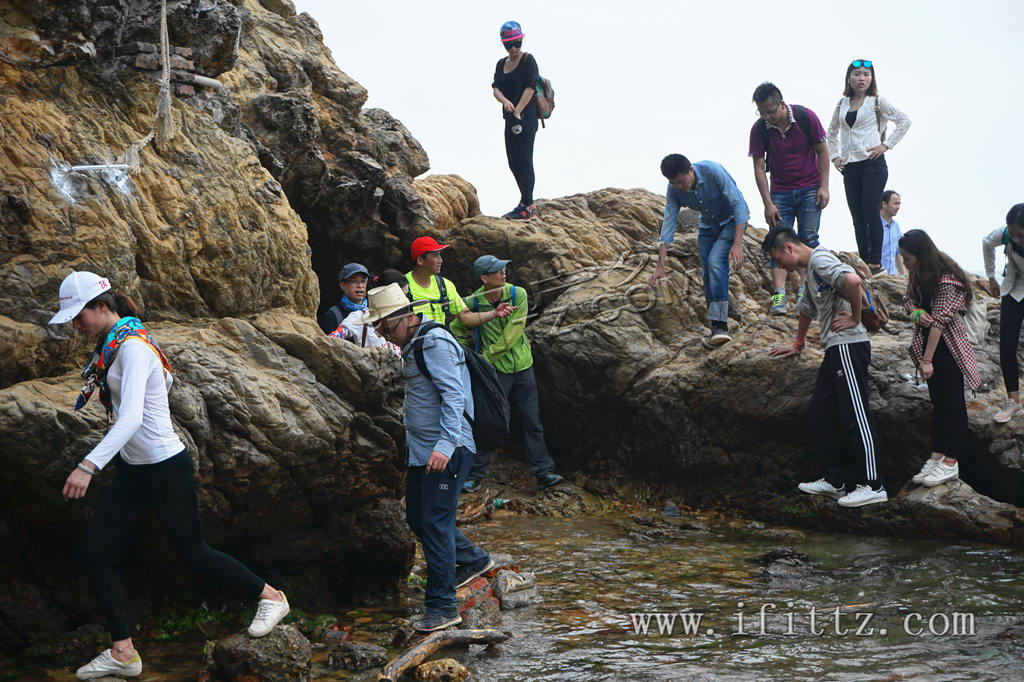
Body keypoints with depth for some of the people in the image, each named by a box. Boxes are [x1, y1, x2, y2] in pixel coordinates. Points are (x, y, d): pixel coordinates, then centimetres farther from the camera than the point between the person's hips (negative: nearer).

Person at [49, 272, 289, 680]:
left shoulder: (132, 347, -22)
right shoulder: (112, 344, 6)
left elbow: (131, 417, -35)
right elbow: (165, 379, 22)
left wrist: (89, 465, -46)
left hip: (165, 467, -9)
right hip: (132, 469, 9)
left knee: (193, 551, 4)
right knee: (91, 551, 3)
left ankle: (271, 597, 25)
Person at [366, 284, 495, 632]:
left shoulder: (435, 343, -16)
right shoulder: (413, 344, 16)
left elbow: (454, 396, -24)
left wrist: (445, 445, -31)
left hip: (446, 451, -10)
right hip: (421, 449, 10)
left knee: (435, 523, -10)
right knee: (417, 517, 16)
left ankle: (443, 606, -4)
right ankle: (473, 560, 35)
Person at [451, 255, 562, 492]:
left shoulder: (518, 295, -8)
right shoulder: (473, 303, -9)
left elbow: (513, 333, -13)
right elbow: (456, 328, 8)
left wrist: (486, 357, -12)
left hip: (523, 366, 2)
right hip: (495, 370, -2)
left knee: (532, 422, 7)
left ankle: (543, 473, 13)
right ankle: (475, 476, 10)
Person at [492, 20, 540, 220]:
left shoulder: (528, 60, -5)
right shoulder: (502, 64, 15)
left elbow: (530, 88, -13)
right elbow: (495, 88, 6)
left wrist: (517, 111, -20)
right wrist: (505, 101, -16)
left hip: (527, 118, -8)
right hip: (510, 119, 8)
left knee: (523, 162, -10)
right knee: (513, 163, 9)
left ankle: (527, 206, -8)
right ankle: (527, 202, 18)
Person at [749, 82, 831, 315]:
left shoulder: (806, 117, -14)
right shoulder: (759, 129, -12)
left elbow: (822, 150, -3)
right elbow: (759, 168, -8)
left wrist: (824, 186, -7)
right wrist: (768, 204, -13)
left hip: (810, 188, -1)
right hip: (780, 192, 1)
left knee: (808, 238, -8)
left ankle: (804, 289, -2)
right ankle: (778, 294, -16)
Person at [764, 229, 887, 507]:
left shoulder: (821, 260, -10)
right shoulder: (810, 273, 23)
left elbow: (853, 280, -30)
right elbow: (807, 311, 40)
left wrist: (855, 317, -18)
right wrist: (797, 345, 51)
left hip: (848, 344, -10)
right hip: (835, 349, 10)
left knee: (856, 415, -11)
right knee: (818, 414, 10)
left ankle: (872, 485, -12)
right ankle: (834, 481, 14)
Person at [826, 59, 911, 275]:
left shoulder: (877, 102, 0)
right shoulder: (842, 104, 13)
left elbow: (904, 121, -1)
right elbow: (831, 133, 26)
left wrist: (886, 145, -7)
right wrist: (835, 156, 12)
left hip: (873, 163, -5)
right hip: (849, 166, 5)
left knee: (870, 211, -10)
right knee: (857, 216, 5)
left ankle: (876, 263, -5)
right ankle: (864, 263, 10)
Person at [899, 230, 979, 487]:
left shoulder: (946, 280, -24)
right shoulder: (917, 274, 3)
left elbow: (940, 320, -24)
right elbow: (908, 298, 14)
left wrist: (927, 359, -23)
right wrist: (916, 312, -12)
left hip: (948, 346, -8)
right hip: (927, 340, 9)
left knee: (952, 402, -2)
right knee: (937, 400, 11)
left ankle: (951, 463, 2)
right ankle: (937, 457, 16)